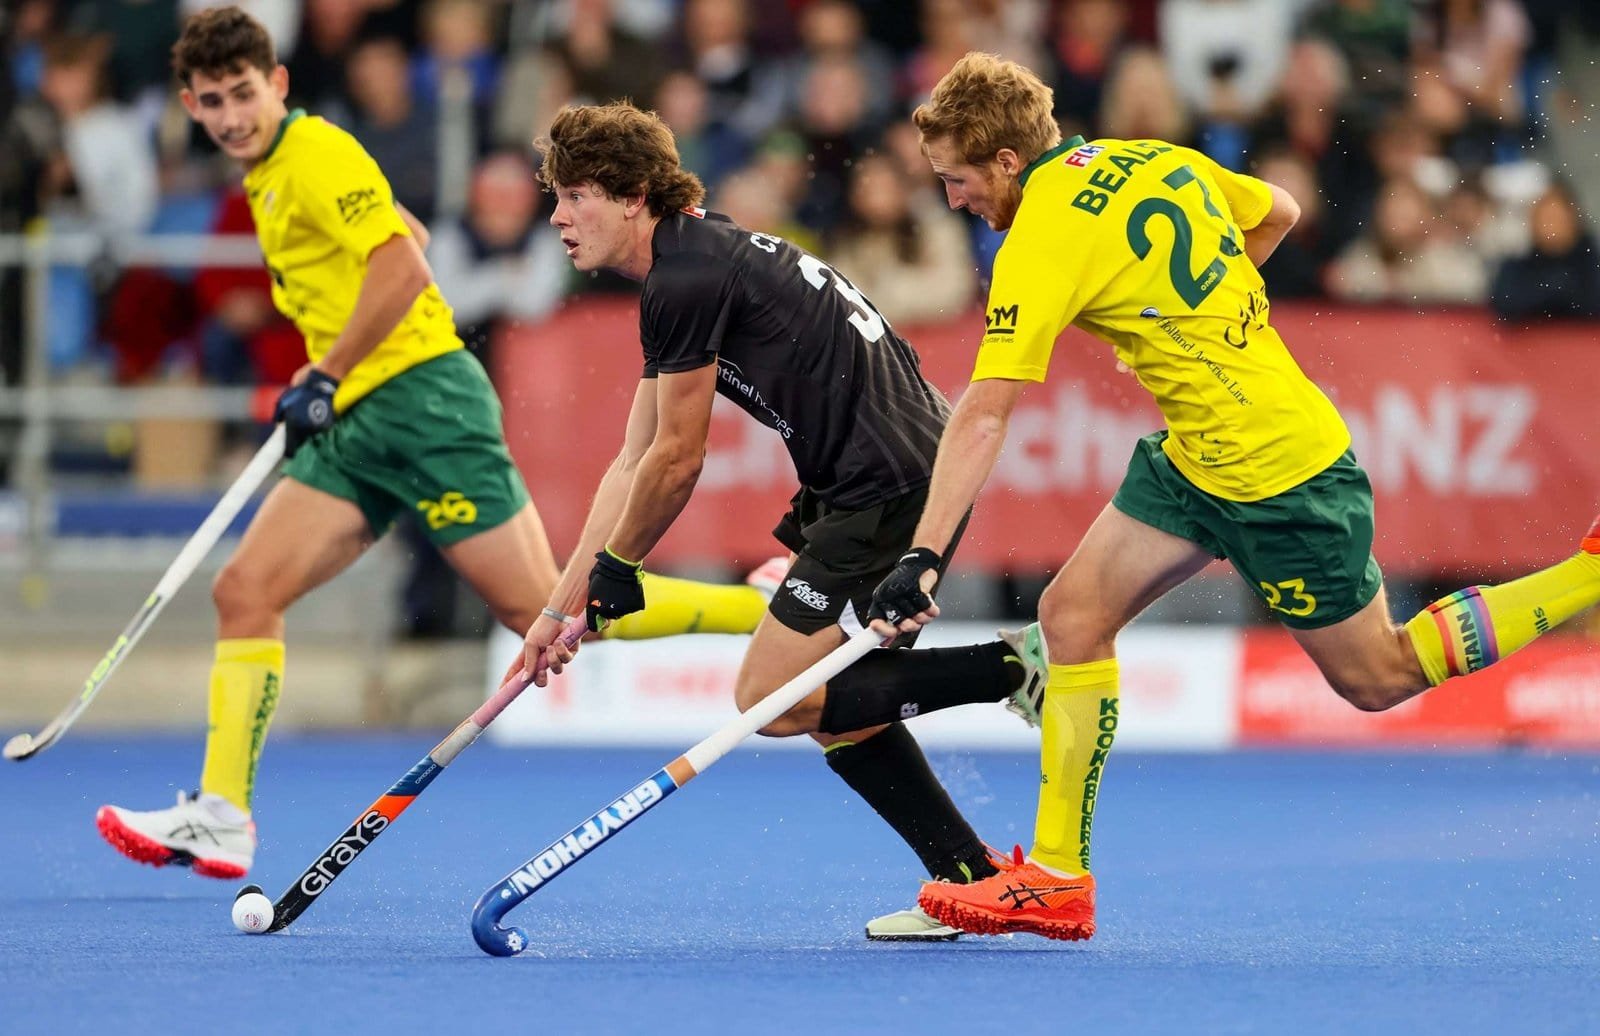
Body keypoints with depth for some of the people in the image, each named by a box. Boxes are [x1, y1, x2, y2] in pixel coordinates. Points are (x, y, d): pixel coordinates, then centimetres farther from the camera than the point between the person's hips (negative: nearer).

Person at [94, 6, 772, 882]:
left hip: (420, 397, -9)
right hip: (356, 426, 9)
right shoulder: (267, 177, 18)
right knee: (244, 593, -2)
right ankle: (221, 818, -4)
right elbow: (406, 232, 30)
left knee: (544, 609, -11)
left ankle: (772, 610, -3)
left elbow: (403, 266, -20)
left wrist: (324, 376, -19)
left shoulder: (317, 155, -9)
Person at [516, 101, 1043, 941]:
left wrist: (617, 567, 9)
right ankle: (969, 880, 14)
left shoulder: (688, 280, -13)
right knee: (831, 705, 15)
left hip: (891, 485, -10)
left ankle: (1013, 672, -10)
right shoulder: (689, 268, 20)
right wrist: (563, 605, 21)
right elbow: (634, 463, 22)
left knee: (771, 698, -7)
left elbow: (677, 462, -7)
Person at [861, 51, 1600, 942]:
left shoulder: (1044, 242, -22)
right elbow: (1279, 213, 18)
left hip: (1280, 471, -10)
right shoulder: (1155, 159, 2)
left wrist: (926, 554, -27)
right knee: (1072, 617, 4)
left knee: (1376, 678, 7)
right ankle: (1057, 877, 5)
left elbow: (983, 419, -27)